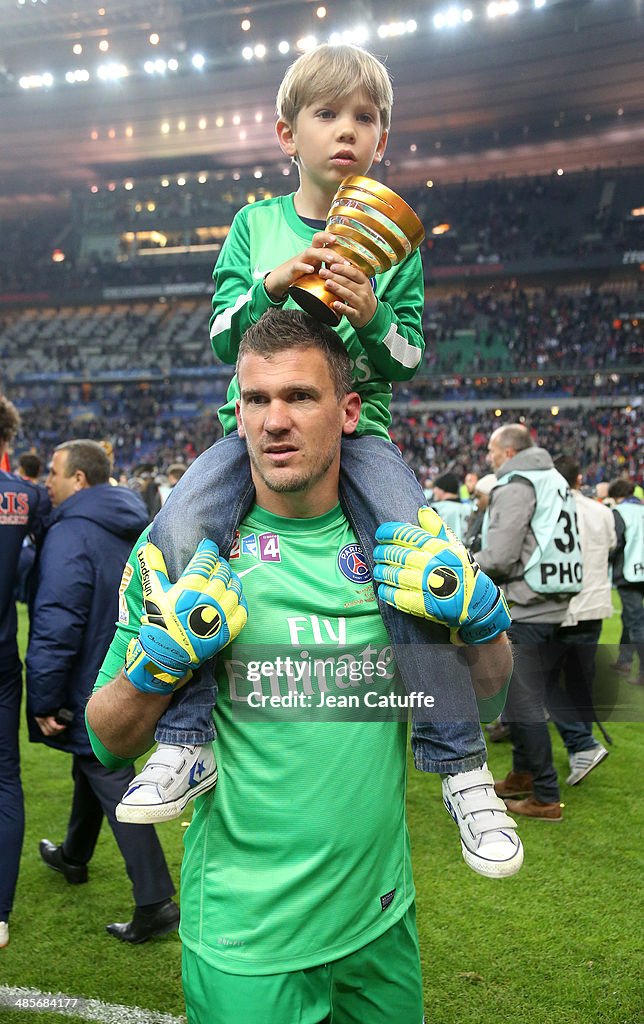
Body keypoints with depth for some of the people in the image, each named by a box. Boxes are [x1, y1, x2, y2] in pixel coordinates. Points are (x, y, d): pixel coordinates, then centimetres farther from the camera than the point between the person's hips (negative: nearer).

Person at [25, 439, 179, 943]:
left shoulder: (70, 533, -21)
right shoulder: (131, 527, 8)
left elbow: (55, 624, -26)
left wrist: (44, 700, -19)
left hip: (90, 688, -9)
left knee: (112, 786, -4)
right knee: (92, 765, 25)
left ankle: (156, 902, -1)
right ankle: (74, 856, 46)